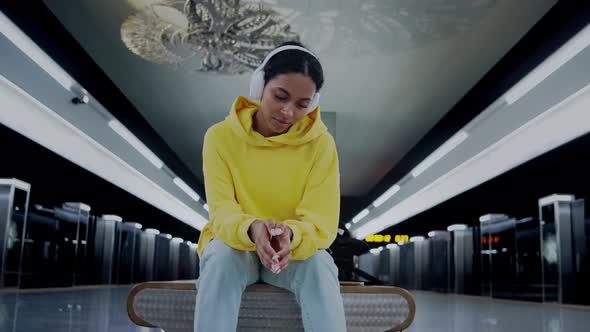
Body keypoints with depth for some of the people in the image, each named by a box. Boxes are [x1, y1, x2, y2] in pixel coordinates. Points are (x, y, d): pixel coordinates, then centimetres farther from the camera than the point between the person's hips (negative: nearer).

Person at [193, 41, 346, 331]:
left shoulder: (321, 143, -11)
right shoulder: (221, 136, -11)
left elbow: (322, 222, -16)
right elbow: (221, 211, -17)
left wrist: (291, 235, -40)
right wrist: (251, 229, -41)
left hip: (297, 247, 0)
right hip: (234, 243, 0)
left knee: (319, 264, -32)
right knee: (221, 256, -34)